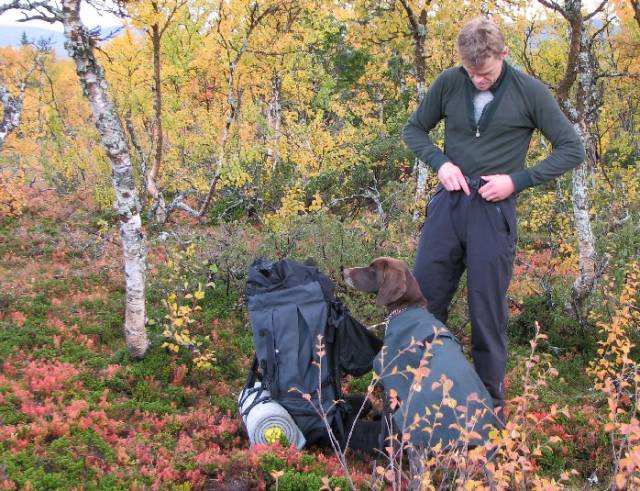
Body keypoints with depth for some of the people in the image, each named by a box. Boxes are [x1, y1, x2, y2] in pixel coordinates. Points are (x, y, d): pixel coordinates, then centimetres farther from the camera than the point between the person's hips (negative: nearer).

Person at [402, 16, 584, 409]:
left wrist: (517, 180, -11)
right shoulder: (448, 83, 0)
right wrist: (440, 162, -6)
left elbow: (572, 149, -1)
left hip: (494, 211, -3)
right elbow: (414, 130, 13)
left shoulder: (530, 92, -6)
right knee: (424, 303, 6)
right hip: (447, 204, 3)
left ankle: (491, 402, 19)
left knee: (488, 313, 4)